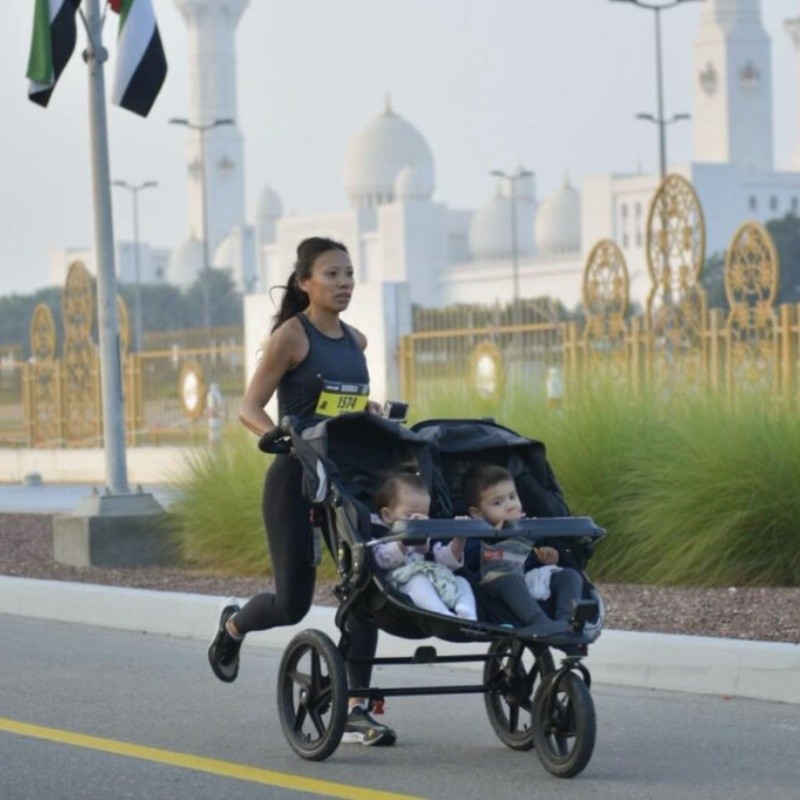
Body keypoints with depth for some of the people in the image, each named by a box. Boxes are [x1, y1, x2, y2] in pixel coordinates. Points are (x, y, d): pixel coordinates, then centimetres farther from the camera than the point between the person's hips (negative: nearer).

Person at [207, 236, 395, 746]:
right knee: (292, 604, -2)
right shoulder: (291, 335, -8)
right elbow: (250, 409, -10)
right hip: (297, 479, -6)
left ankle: (357, 710, -4)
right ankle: (233, 625, 33)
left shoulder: (356, 341, 10)